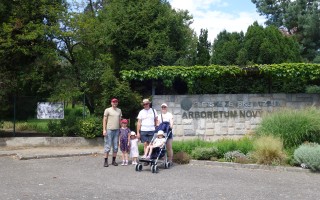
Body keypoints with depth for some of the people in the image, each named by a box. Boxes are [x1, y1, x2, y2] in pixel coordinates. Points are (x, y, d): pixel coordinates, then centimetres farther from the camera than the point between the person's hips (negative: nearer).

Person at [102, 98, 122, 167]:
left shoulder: (119, 110, 14)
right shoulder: (107, 110, -1)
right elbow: (104, 120, -3)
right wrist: (104, 130, -10)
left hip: (117, 130, 5)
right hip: (109, 130, -5)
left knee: (115, 147, 7)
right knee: (108, 146, -3)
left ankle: (114, 161, 15)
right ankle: (106, 161, 2)